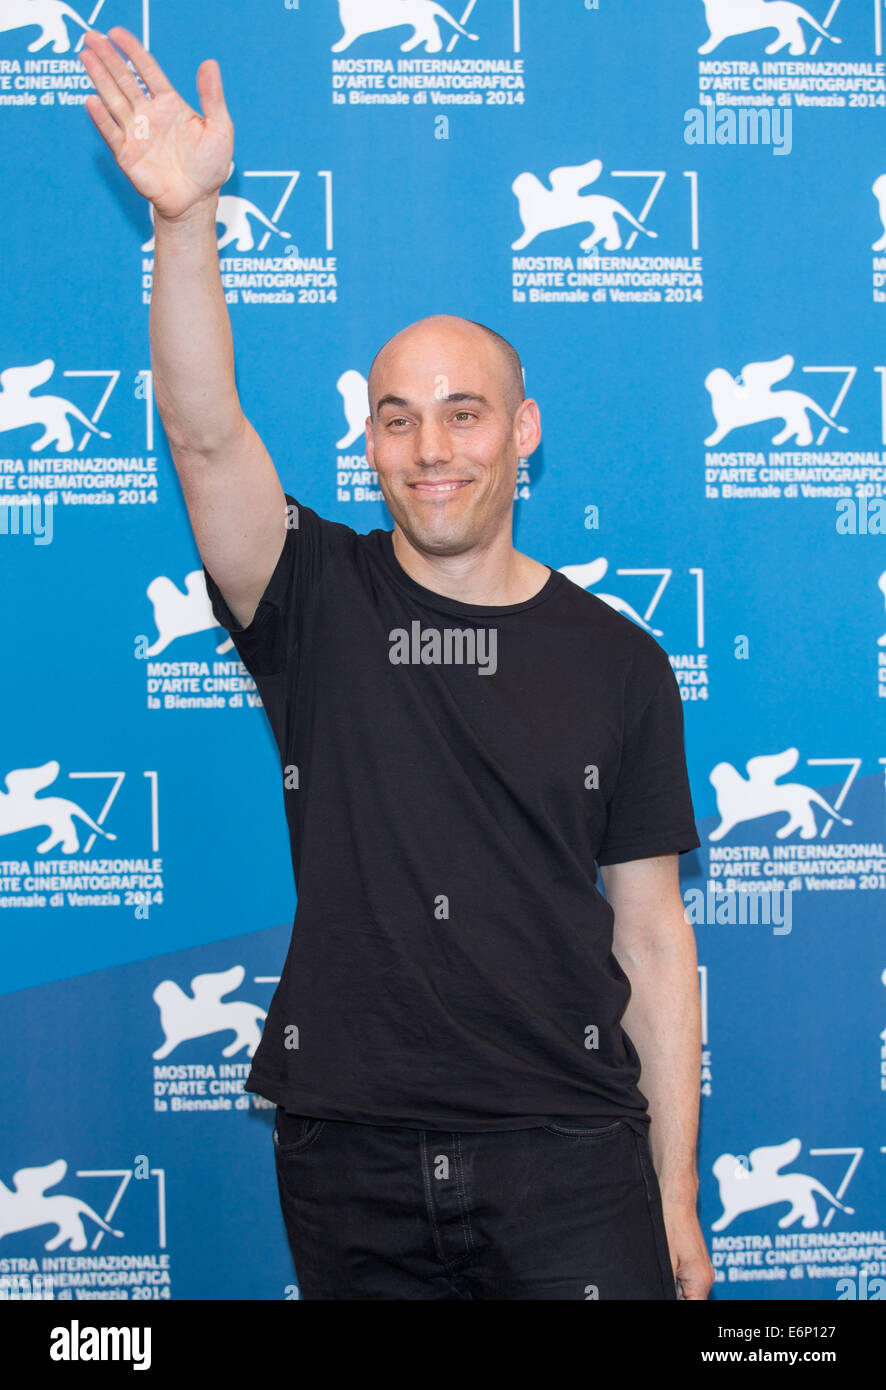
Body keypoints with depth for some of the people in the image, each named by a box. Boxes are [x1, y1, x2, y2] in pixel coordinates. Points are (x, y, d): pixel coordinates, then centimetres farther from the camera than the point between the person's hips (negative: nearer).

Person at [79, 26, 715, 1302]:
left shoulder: (618, 662, 2)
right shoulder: (321, 605, 1)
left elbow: (652, 932, 4)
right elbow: (204, 432, -16)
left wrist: (676, 1195, 2)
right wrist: (186, 216, -31)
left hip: (568, 1159, 0)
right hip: (350, 1159, 0)